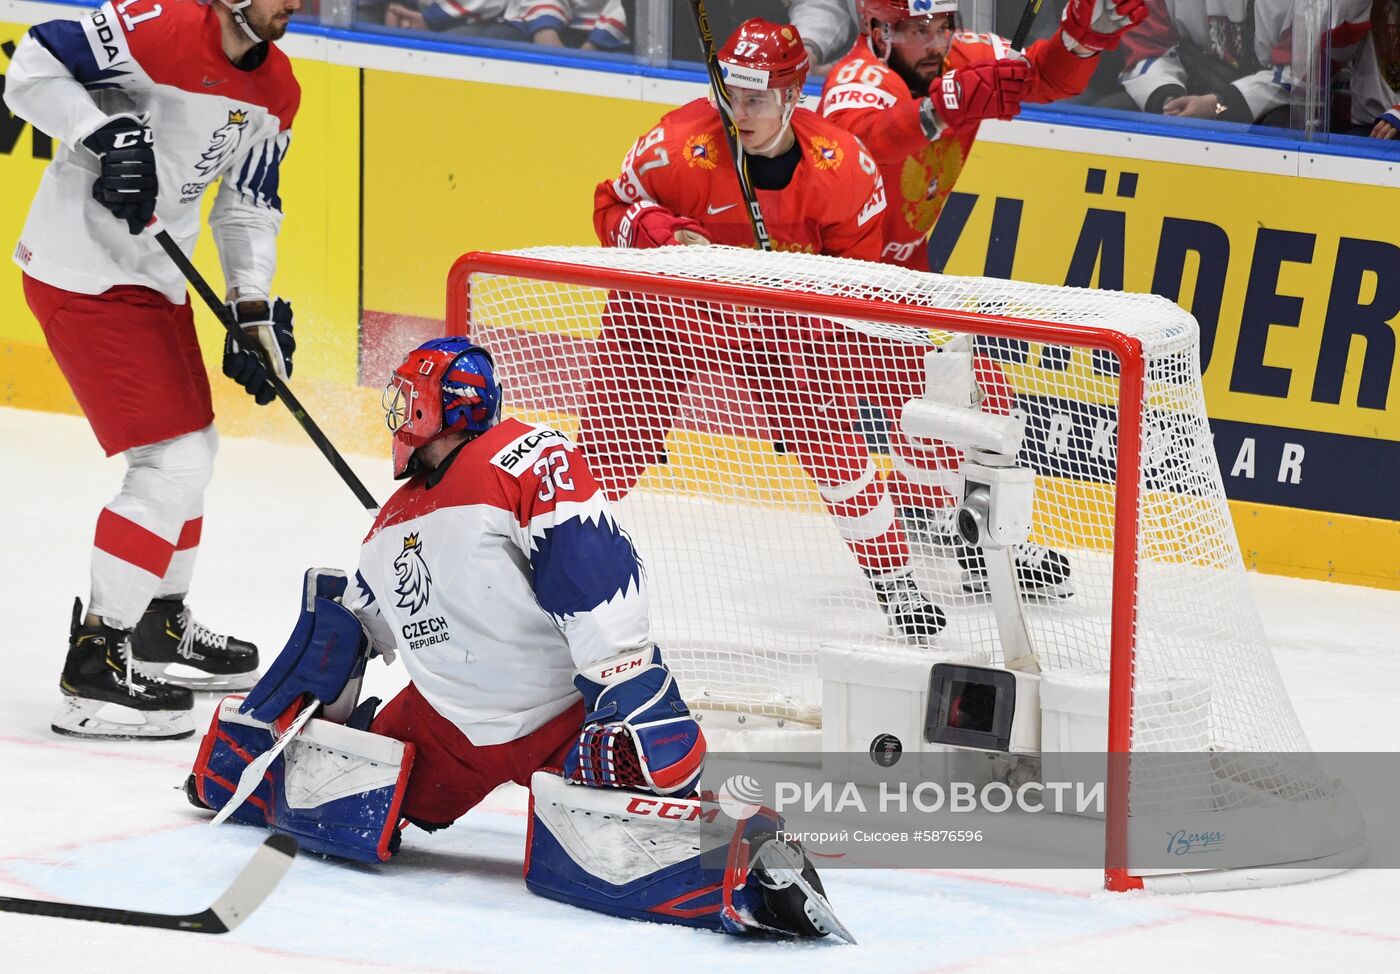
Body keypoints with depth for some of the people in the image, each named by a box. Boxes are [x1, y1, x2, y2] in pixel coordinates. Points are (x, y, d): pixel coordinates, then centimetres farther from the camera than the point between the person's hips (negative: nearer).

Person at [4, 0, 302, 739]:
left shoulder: (275, 92, 5)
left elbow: (248, 203, 13)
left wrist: (255, 309, 4)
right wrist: (107, 133, -31)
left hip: (154, 276, 10)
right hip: (82, 273, -10)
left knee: (194, 449, 23)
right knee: (172, 464, -13)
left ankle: (159, 628, 42)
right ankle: (94, 664, -9)